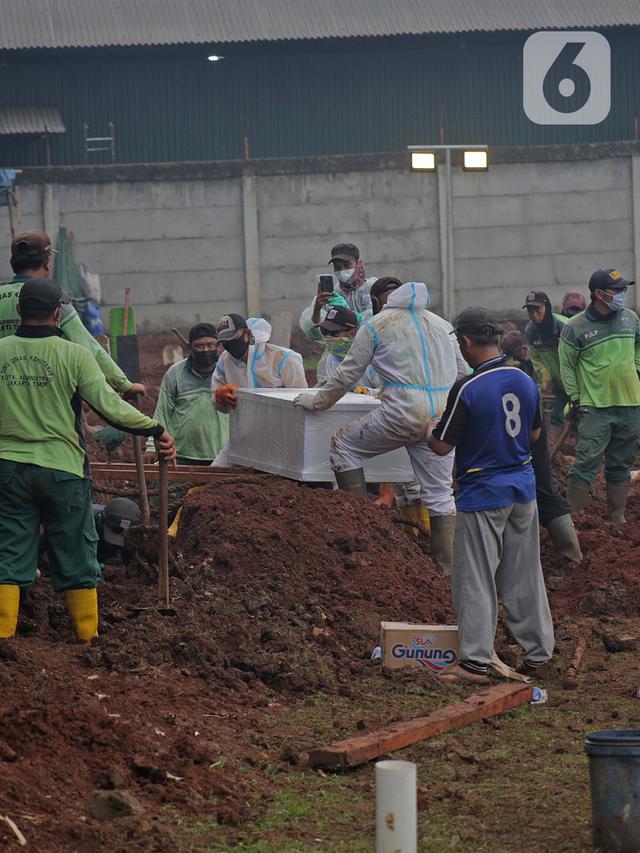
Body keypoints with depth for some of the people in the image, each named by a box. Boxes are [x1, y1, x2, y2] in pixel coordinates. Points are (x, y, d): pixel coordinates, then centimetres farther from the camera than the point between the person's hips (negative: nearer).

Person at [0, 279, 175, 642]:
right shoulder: (73, 355, -8)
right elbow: (111, 407, -12)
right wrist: (157, 429, -2)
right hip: (62, 469, -2)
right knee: (76, 559, 9)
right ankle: (88, 636, 14)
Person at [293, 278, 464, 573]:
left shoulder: (375, 325, 6)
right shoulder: (440, 323, 22)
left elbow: (346, 375, 8)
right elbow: (458, 371, 28)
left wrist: (317, 401, 24)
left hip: (403, 414, -5)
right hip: (444, 414, 5)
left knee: (344, 445, 14)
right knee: (440, 494, 10)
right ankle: (447, 568, 6)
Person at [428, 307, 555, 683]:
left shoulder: (467, 389, -19)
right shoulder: (525, 381, 1)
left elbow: (443, 446, -13)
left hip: (482, 493, -6)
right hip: (524, 488, 6)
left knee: (476, 579, 1)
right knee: (525, 574, 15)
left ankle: (476, 660, 1)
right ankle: (539, 650, 20)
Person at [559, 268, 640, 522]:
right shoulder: (575, 327, -8)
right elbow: (567, 365, -2)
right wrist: (575, 399, -5)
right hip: (595, 406, -5)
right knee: (587, 464, -11)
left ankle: (617, 518, 20)